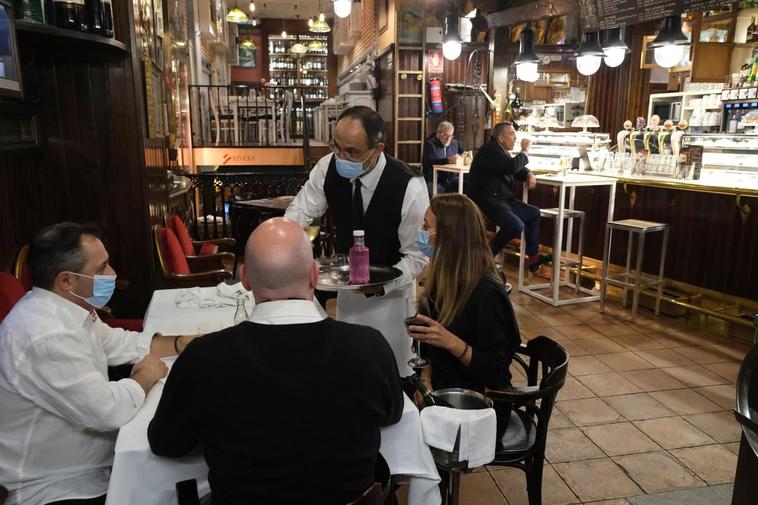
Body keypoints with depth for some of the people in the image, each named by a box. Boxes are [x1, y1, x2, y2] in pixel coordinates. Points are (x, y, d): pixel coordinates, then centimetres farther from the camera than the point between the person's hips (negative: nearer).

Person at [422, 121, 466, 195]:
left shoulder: (455, 143, 16)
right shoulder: (430, 144, -2)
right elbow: (429, 162, -17)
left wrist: (464, 160, -3)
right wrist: (448, 160, -28)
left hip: (452, 179, 5)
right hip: (434, 181, -5)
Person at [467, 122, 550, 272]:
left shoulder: (502, 150, 16)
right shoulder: (491, 150, -16)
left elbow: (517, 169, 26)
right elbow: (512, 166, -28)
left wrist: (529, 175, 3)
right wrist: (524, 150, -10)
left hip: (502, 199, 11)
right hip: (487, 201, -11)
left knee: (534, 213, 14)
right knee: (516, 226, -26)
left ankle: (533, 257, 18)